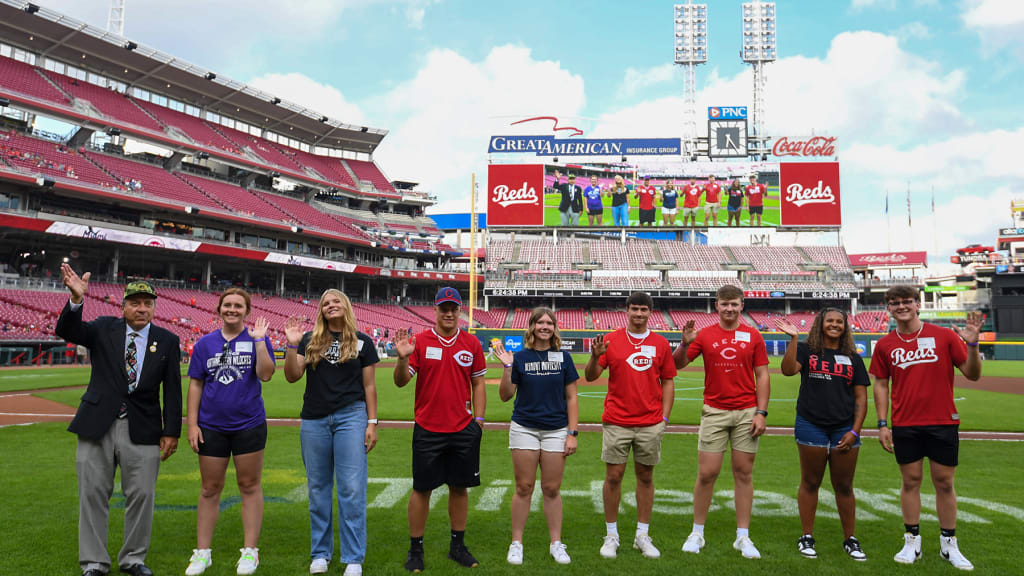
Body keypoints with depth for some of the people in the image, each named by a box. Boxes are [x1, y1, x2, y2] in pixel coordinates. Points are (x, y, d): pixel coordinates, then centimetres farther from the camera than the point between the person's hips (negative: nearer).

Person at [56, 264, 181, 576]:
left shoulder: (167, 341, 1)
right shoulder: (104, 329, 3)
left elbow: (172, 390, 0)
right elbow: (66, 330, -15)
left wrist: (171, 432, -4)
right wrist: (76, 299, -33)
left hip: (143, 430, 0)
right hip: (97, 425, 0)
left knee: (141, 495, 5)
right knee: (93, 494, 7)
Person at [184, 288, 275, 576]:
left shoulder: (257, 339, 1)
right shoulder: (205, 343, 6)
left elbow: (266, 374, -14)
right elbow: (195, 384, 6)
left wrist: (259, 340, -20)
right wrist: (192, 424, 0)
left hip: (249, 425, -2)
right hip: (211, 427, 2)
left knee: (249, 486, 5)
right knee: (210, 490, 10)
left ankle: (250, 551, 15)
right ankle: (202, 552, 21)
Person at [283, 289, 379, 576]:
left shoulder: (362, 342, 4)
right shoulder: (310, 340, 7)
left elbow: (369, 385, 3)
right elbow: (292, 376, 0)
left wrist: (372, 423, -2)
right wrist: (292, 345, -13)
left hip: (351, 416, -2)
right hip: (314, 420, 2)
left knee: (352, 488, -4)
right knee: (318, 487, 10)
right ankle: (320, 553, 23)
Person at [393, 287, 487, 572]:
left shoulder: (472, 343, 5)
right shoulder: (419, 340, -2)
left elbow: (478, 383, 11)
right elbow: (401, 381, -5)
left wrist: (479, 418, 5)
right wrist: (403, 358, -24)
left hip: (463, 430, 2)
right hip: (427, 430, -2)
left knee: (460, 487, 11)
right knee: (421, 489, 5)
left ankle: (457, 546, 26)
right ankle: (415, 549, 19)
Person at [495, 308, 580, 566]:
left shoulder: (563, 357, 2)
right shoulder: (520, 357, 1)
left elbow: (571, 398, 4)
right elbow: (505, 396, 1)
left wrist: (573, 433, -1)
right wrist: (507, 367, -12)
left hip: (556, 430, 1)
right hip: (524, 428, 0)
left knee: (552, 489, 6)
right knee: (524, 487, 4)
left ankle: (556, 543, 19)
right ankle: (516, 543, 16)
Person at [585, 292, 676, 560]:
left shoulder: (661, 344, 5)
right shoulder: (611, 340, 0)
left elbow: (668, 382, 9)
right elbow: (591, 376, -2)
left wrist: (664, 418, 2)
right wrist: (595, 357, -23)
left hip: (650, 424, 1)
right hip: (616, 422, -1)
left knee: (645, 477, 9)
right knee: (613, 476, 2)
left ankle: (642, 535, 21)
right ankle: (611, 536, 15)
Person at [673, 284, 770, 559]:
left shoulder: (753, 336, 4)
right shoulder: (704, 335, 3)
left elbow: (762, 376, 4)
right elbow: (677, 364, 0)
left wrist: (761, 413, -3)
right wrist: (685, 343, -18)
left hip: (746, 412, 1)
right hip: (714, 412, 0)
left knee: (743, 473, 6)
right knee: (706, 474, 1)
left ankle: (743, 537, 16)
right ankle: (697, 533, 15)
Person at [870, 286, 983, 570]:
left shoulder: (944, 336, -2)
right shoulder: (885, 345, 3)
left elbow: (972, 374, -2)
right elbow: (881, 385, 7)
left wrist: (972, 344, -19)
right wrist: (882, 424, 2)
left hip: (943, 423, -1)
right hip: (905, 426, 1)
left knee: (944, 482, 7)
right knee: (911, 481, 8)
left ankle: (949, 544, 19)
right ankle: (912, 542, 18)